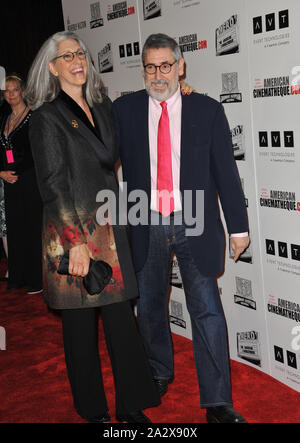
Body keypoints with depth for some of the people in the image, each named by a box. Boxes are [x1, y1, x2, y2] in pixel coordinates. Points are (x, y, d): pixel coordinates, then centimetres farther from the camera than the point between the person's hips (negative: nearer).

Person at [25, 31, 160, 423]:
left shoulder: (102, 107, 13)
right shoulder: (47, 117, -5)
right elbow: (53, 185, -11)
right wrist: (76, 242, -16)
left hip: (111, 226, 6)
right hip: (73, 231, -5)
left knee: (122, 316, 7)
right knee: (81, 322, 6)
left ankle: (131, 406, 20)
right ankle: (92, 409, 23)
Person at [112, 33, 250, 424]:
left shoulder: (207, 110, -1)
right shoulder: (124, 110, 3)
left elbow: (226, 171, 0)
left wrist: (238, 227, 0)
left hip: (195, 226, -2)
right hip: (146, 227, 2)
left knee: (207, 310, -2)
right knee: (149, 306, 16)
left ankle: (217, 402, 8)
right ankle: (159, 374, 39)